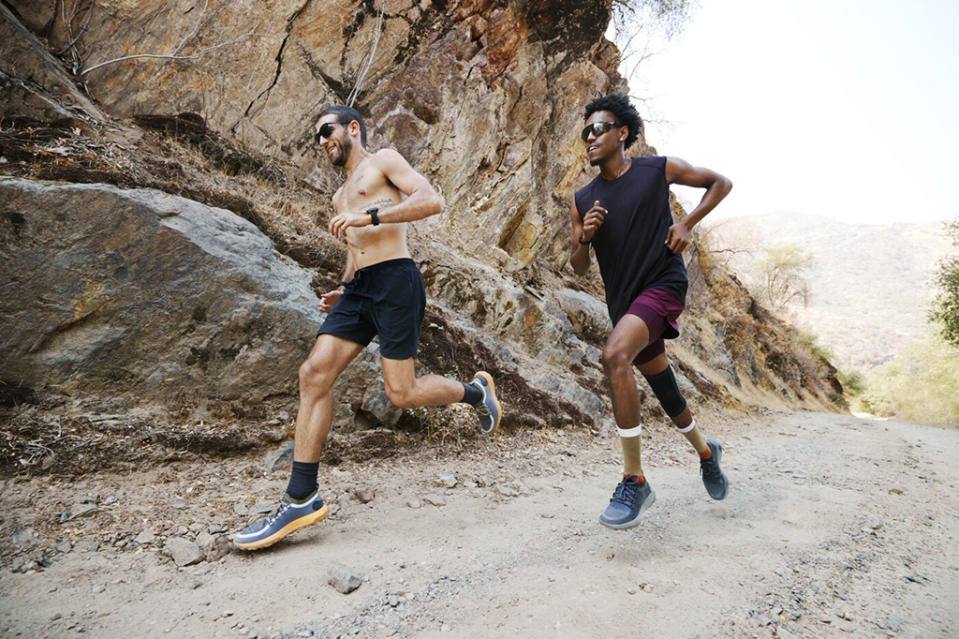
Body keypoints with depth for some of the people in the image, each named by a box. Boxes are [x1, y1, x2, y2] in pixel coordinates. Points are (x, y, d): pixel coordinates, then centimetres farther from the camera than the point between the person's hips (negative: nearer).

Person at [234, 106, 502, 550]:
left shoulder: (384, 161, 7)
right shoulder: (340, 197, 30)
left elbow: (432, 201, -9)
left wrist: (370, 216, -16)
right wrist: (341, 291, 16)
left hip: (395, 281, -7)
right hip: (358, 288, 8)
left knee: (401, 394, -10)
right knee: (314, 374, -8)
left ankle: (476, 391, 19)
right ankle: (301, 498, -4)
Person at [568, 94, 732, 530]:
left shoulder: (659, 169, 0)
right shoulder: (582, 201, 8)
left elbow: (720, 183, 12)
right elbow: (578, 267, 10)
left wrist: (687, 224, -3)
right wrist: (585, 236, -11)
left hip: (663, 283, -5)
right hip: (624, 298, 5)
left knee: (615, 355, -31)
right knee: (664, 389, 16)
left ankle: (634, 481, -22)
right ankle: (705, 450, 47)